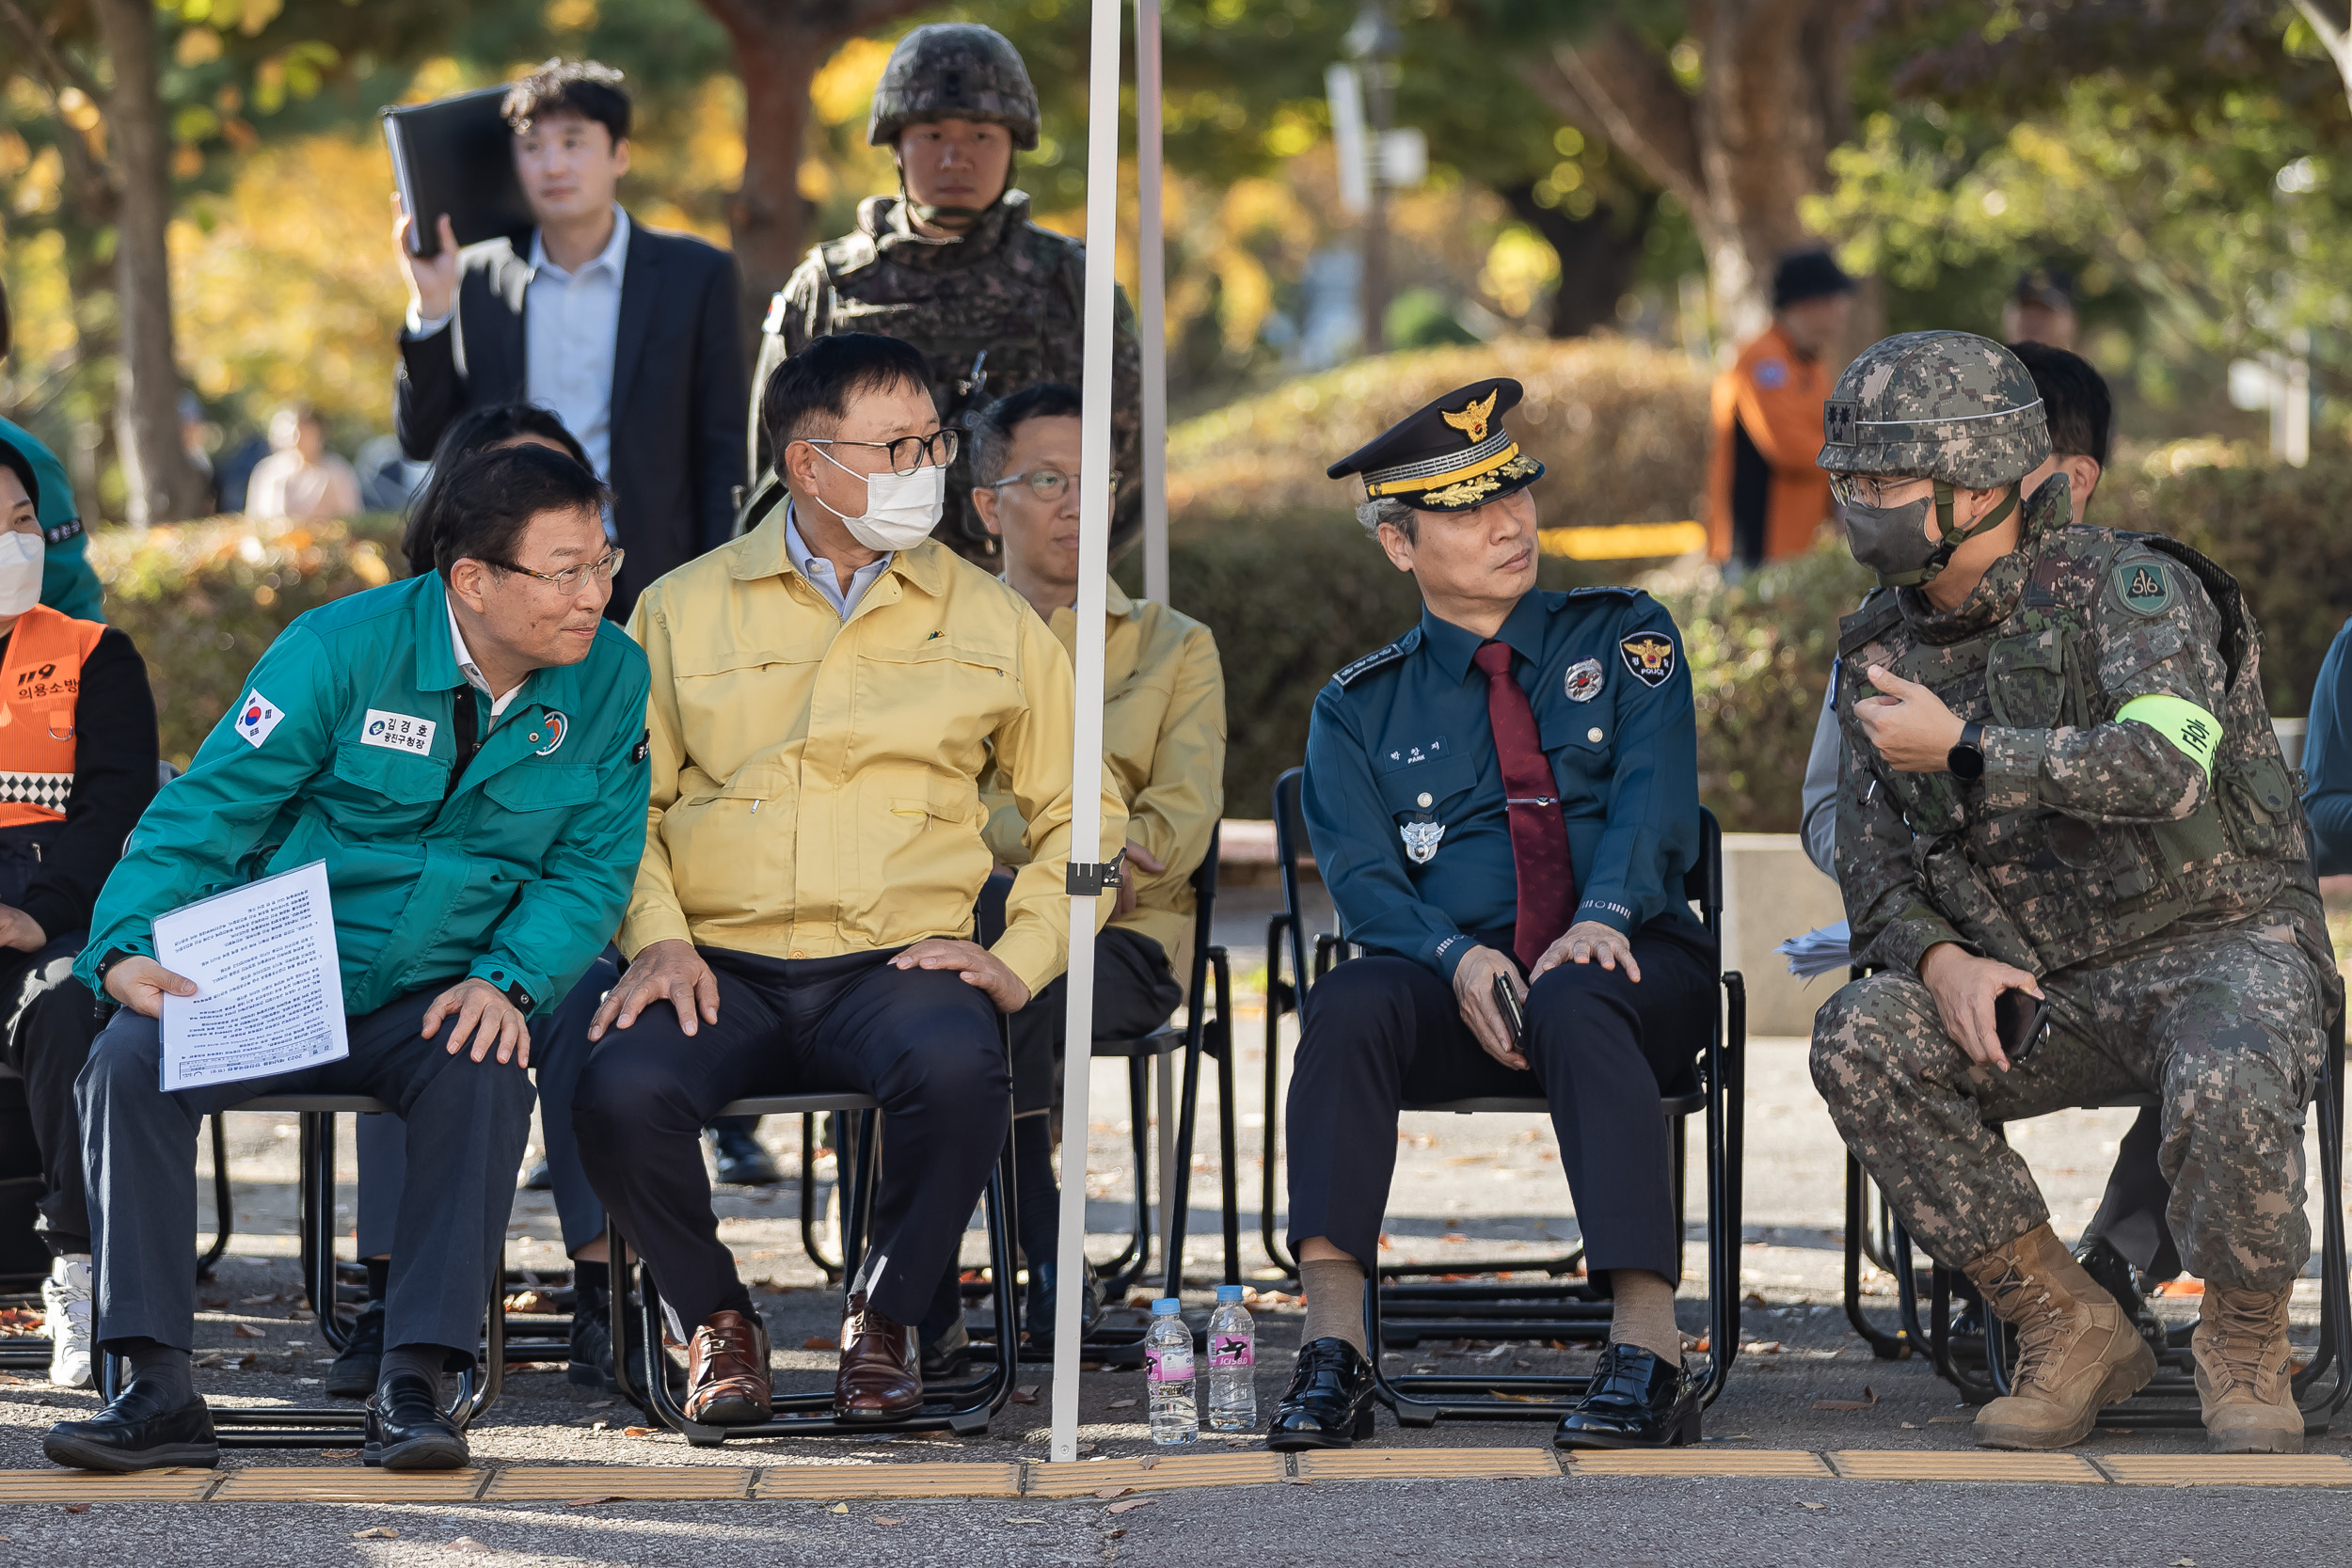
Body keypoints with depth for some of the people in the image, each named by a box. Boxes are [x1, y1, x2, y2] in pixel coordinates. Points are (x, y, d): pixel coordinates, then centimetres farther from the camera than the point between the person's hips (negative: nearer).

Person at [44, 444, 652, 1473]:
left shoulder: (611, 679, -2)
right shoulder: (342, 651, -10)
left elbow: (589, 867, 2)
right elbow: (203, 815, -8)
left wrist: (507, 979, -17)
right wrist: (128, 949, -23)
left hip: (437, 1002, 1)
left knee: (487, 1080, -33)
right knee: (128, 1066, -26)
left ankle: (413, 1386, -30)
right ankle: (158, 1388, -25)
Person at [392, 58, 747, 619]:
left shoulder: (695, 273, 4)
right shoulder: (476, 278, 9)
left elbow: (721, 450, 4)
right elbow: (423, 442, 8)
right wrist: (430, 307, -5)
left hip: (644, 589, -1)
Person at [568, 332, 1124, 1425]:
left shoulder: (988, 622, 13)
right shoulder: (684, 611, 13)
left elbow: (1079, 811, 15)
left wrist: (1019, 959, 1)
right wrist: (655, 937, -4)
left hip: (898, 965, 0)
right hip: (720, 967, 0)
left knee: (957, 1068, -36)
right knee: (619, 1091, -32)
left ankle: (884, 1317, -8)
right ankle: (715, 1320, -2)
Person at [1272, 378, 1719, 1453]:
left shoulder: (1624, 638, 15)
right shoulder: (1361, 710, 16)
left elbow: (1655, 801, -1)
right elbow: (1363, 877, 1)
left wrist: (1604, 918, -22)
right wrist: (1457, 956, -21)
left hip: (1629, 968, -1)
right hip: (1452, 996, 1)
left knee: (1575, 1002, -38)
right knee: (1350, 1004, -33)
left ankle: (1648, 1353, -46)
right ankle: (1331, 1345, -41)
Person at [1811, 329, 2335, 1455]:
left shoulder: (2129, 589, -12)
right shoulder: (1885, 646, 7)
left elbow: (2163, 767, -30)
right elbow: (1871, 857, 7)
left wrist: (1963, 752, -25)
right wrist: (1939, 958, -15)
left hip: (2223, 947, -5)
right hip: (2046, 993, 6)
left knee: (2226, 1088, -39)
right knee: (1859, 1039, -22)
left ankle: (2244, 1342, -7)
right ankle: (2067, 1329, -11)